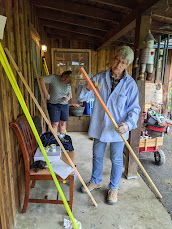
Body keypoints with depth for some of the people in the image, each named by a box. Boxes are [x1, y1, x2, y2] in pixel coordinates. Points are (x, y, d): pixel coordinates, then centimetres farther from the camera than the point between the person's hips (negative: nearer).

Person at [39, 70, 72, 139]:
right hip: (53, 105, -4)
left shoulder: (68, 84, -2)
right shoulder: (53, 78, -15)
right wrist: (45, 93, -25)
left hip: (64, 105, 4)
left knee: (63, 123, 11)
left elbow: (70, 94, 10)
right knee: (55, 123, -4)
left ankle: (62, 137, 27)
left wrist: (68, 97, -15)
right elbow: (41, 79, -23)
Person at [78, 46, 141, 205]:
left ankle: (113, 188, 38)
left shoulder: (130, 84, -8)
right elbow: (82, 98, -6)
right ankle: (96, 181, 45)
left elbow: (134, 108, -5)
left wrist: (128, 124, -23)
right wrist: (87, 89, -28)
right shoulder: (99, 78, -3)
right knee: (97, 156, 20)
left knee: (116, 160, 14)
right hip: (99, 126, 3)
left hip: (118, 130, -2)